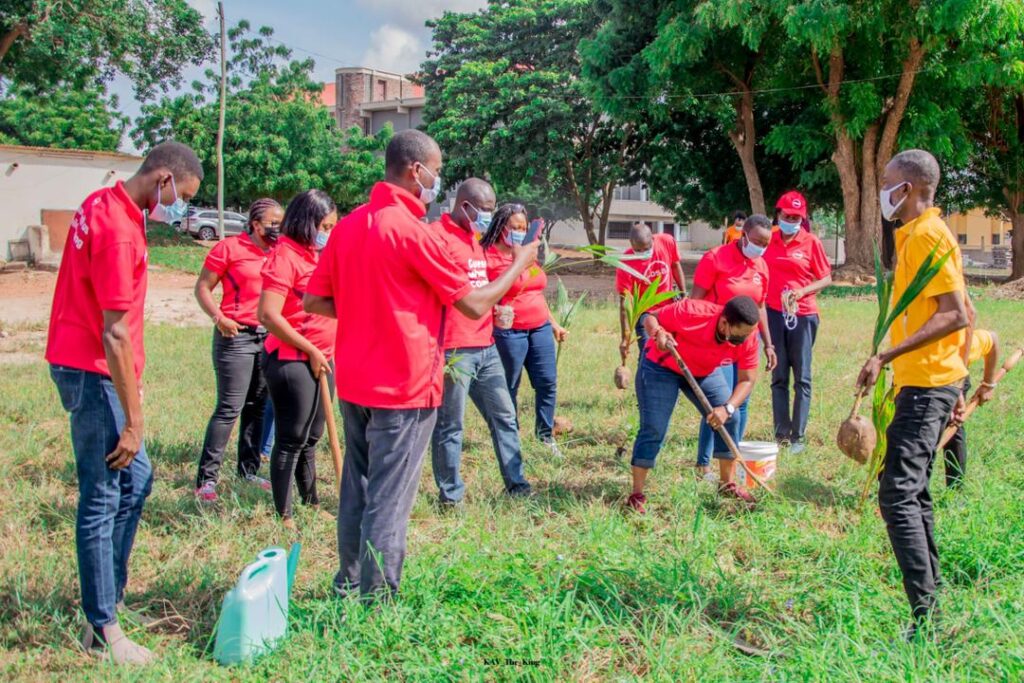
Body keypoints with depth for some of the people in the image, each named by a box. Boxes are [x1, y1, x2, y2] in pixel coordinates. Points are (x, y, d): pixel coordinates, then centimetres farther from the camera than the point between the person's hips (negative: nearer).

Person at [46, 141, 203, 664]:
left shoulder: (103, 204, 9)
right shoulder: (118, 229, -22)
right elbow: (114, 335, -23)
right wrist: (133, 420, -19)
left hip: (81, 363, 10)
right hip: (92, 373, -10)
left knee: (135, 479, 16)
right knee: (102, 499, -3)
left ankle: (109, 597, 24)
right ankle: (104, 632, 7)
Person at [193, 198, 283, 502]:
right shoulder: (229, 248, -5)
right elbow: (203, 287, -3)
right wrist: (219, 318, -17)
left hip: (269, 337, 6)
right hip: (236, 336, -6)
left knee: (257, 407, 11)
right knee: (229, 408, -9)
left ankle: (249, 471, 22)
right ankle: (206, 477, -4)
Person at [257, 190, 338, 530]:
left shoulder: (318, 255, 12)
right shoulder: (285, 256, -14)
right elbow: (269, 315, -22)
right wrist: (310, 351, -16)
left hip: (322, 359, 8)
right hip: (291, 360, -8)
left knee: (311, 437, 17)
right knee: (291, 439, -1)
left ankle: (311, 503, 28)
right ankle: (284, 515, 8)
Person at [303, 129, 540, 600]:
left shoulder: (349, 225, 6)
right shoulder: (413, 230, -16)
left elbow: (314, 301, 10)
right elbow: (475, 305, -11)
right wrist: (519, 265, 3)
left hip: (354, 382, 8)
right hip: (403, 386, -8)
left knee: (357, 490, 18)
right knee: (389, 502, 0)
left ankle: (348, 587, 29)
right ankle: (377, 599, 7)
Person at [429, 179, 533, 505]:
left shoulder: (475, 239, 18)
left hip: (486, 346, 9)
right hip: (454, 350, -9)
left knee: (504, 416, 13)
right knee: (450, 425, 1)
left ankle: (516, 484, 22)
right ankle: (451, 496, 11)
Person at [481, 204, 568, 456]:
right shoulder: (488, 256, -8)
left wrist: (554, 324, 24)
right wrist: (494, 312, -27)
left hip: (540, 328, 7)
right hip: (508, 331, -7)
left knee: (548, 382, 5)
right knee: (508, 388, 1)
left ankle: (545, 434, 17)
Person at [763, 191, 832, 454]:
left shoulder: (811, 242, -3)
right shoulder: (769, 241, 6)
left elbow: (826, 278, -1)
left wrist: (801, 292, -16)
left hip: (802, 315, -3)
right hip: (773, 313, 3)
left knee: (801, 378, 2)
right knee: (778, 376, 7)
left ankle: (798, 436, 5)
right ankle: (781, 433, 12)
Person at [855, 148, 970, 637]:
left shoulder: (928, 235, -14)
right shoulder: (916, 235, 16)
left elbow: (955, 314, -21)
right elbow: (951, 313, 20)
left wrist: (887, 356, -25)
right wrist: (956, 388, 24)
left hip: (926, 385, -11)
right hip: (926, 382, 11)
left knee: (898, 491, -13)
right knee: (912, 491, 16)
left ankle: (926, 615, -12)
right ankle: (930, 596, 24)